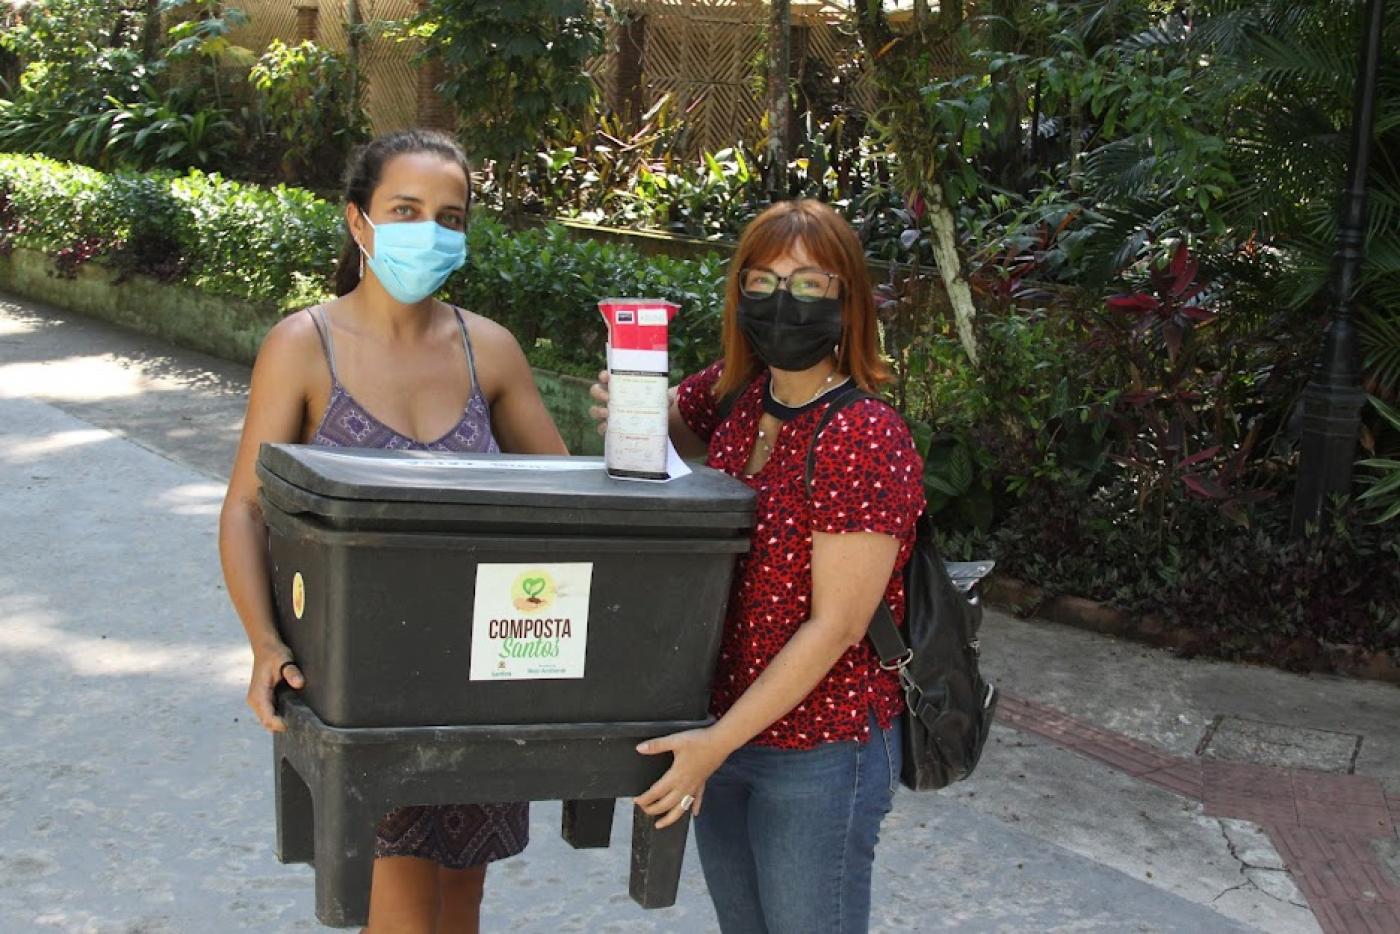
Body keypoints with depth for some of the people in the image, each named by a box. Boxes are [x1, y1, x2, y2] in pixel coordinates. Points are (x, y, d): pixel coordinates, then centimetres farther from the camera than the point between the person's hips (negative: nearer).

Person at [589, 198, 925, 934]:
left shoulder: (868, 440, -20)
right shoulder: (730, 394, -1)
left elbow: (835, 627, -21)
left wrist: (718, 741, -22)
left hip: (818, 756, -6)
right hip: (723, 727, 7)